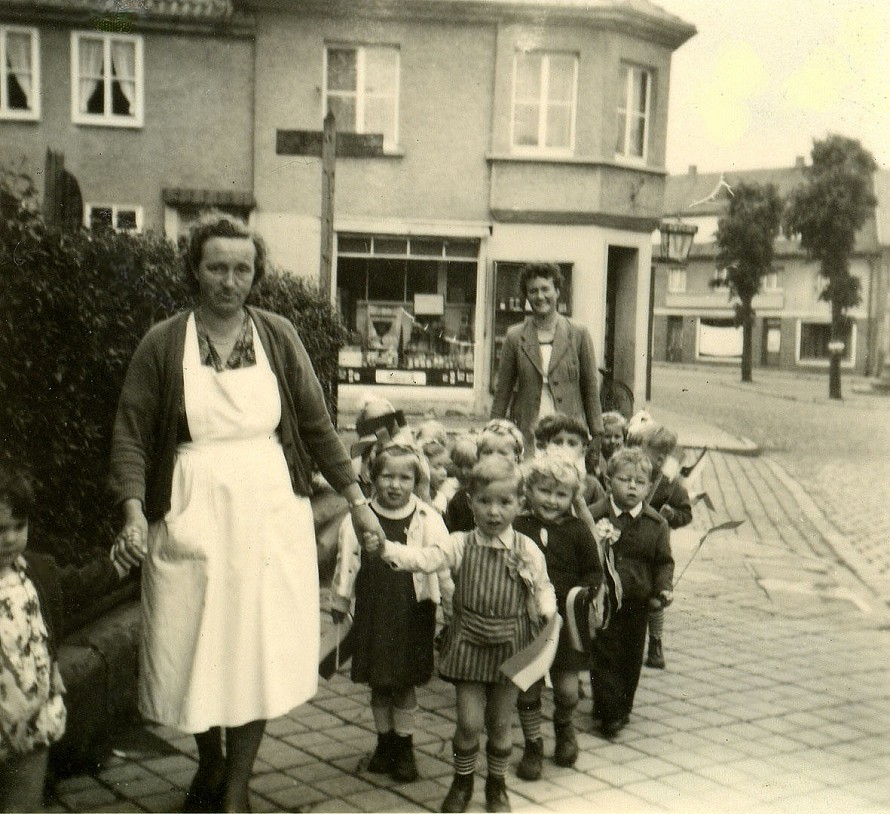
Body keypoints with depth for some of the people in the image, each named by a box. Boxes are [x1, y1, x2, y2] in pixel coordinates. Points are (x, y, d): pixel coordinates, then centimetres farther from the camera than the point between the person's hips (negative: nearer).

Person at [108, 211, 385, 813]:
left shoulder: (278, 337, 2)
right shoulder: (163, 344, -2)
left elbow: (316, 424, 7)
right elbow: (131, 434, -3)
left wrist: (356, 498, 4)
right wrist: (134, 510, -16)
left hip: (270, 516, 1)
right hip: (192, 520, -1)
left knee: (259, 649, 4)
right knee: (195, 647, 8)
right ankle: (210, 762, 36)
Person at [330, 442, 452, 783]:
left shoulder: (427, 521, -9)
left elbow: (444, 565, -3)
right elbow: (346, 563, 6)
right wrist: (339, 601, 12)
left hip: (411, 614, -2)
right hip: (372, 612, 2)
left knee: (404, 685, 8)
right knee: (378, 685, 14)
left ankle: (404, 747, 25)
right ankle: (385, 742, 31)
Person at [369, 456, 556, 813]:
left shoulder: (528, 550, -3)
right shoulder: (460, 545, -6)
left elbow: (543, 588, 8)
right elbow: (425, 559, -19)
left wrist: (547, 614, -11)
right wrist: (386, 548, -34)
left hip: (510, 646, 1)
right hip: (469, 643, 0)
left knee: (500, 722, 11)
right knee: (469, 721, 0)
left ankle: (497, 784, 32)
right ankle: (462, 782, 25)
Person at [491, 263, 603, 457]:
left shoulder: (579, 335, 5)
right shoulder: (515, 337, 7)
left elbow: (590, 389, 7)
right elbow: (502, 392, 10)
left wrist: (596, 435, 4)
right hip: (526, 434, 1)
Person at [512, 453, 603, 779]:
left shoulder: (577, 530, -2)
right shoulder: (516, 528, -5)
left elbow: (594, 571, 5)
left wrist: (586, 593, -13)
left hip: (565, 620, 0)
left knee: (567, 688, 4)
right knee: (528, 688, 8)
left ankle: (563, 727, 37)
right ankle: (533, 746, 28)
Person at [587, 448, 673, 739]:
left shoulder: (656, 524, 0)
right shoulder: (594, 516, -6)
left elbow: (664, 561, 7)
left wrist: (664, 588, -7)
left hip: (637, 601, 2)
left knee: (631, 656, 12)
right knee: (604, 656, 0)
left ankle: (622, 707, 29)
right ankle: (610, 712, 10)